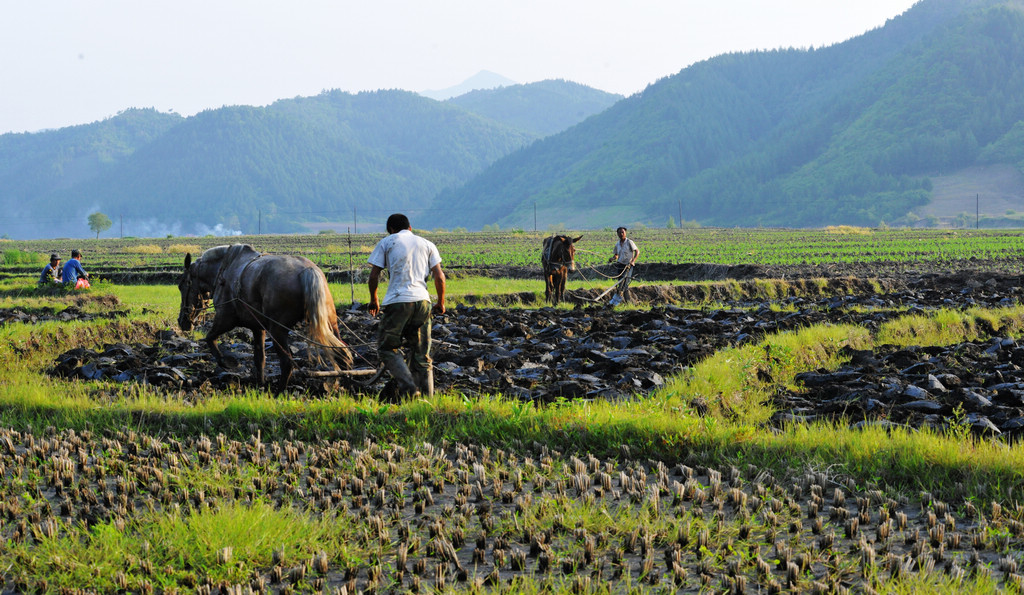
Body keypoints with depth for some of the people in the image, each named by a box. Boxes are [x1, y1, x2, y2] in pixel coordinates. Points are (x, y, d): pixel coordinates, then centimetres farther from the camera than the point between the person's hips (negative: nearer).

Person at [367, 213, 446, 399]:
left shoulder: (386, 243, 10)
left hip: (397, 302, -3)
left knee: (387, 348, 8)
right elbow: (439, 277, 9)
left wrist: (373, 300, 20)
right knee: (421, 355, 12)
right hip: (422, 300, 3)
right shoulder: (427, 244, 18)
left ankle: (408, 387, -13)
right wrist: (441, 302, 22)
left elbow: (373, 276, 5)